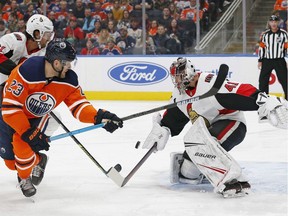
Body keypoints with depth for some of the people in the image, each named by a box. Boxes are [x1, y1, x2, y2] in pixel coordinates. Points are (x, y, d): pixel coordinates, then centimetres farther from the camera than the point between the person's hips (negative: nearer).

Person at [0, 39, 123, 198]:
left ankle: (25, 178, 2)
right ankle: (37, 161, 38)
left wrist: (99, 117, -34)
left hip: (39, 118, 2)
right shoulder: (26, 72, -37)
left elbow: (78, 105, -15)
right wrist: (28, 133, -35)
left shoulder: (68, 79, -20)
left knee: (21, 144, -25)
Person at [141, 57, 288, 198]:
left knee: (196, 139, -36)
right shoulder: (179, 93, 1)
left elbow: (242, 93, -35)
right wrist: (162, 129, -4)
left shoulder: (210, 83, -26)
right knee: (187, 172, 4)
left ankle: (232, 180, -41)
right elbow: (172, 117, 15)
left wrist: (269, 103, -47)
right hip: (209, 130, 8)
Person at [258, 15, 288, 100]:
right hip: (267, 60, 3)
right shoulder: (265, 34, 7)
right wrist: (260, 60, 8)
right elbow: (261, 47, 11)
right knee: (263, 80, 5)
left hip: (279, 61, -3)